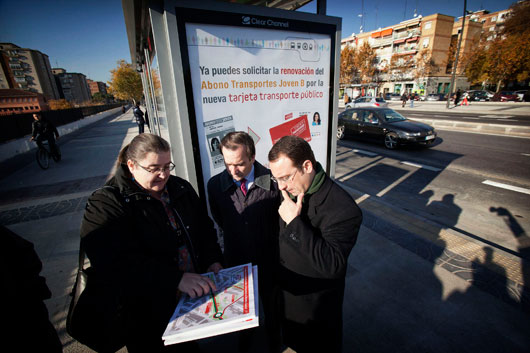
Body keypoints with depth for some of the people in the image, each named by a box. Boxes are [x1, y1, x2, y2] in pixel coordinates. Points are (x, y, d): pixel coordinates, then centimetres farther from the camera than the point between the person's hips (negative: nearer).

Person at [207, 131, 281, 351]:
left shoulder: (273, 181, -25)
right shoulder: (215, 184, -18)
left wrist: (270, 241, -1)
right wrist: (234, 237, 6)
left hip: (268, 258, -1)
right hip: (235, 258, 2)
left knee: (269, 299, 26)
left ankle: (271, 330, 59)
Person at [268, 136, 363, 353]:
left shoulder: (344, 210, -34)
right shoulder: (291, 190, -12)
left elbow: (332, 266, -37)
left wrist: (294, 222, -40)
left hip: (318, 304, -6)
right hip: (287, 290, 6)